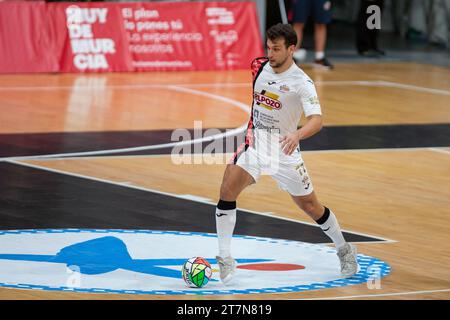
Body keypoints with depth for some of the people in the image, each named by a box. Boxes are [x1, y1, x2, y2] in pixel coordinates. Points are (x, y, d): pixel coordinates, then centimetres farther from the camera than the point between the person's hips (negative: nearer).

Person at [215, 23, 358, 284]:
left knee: (310, 206, 8)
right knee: (228, 187, -21)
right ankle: (225, 259, -17)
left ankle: (345, 250, 34)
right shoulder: (259, 67, -2)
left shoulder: (302, 83, -18)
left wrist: (296, 135, -51)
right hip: (255, 142, 3)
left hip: (284, 148, -3)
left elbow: (317, 121, -32)